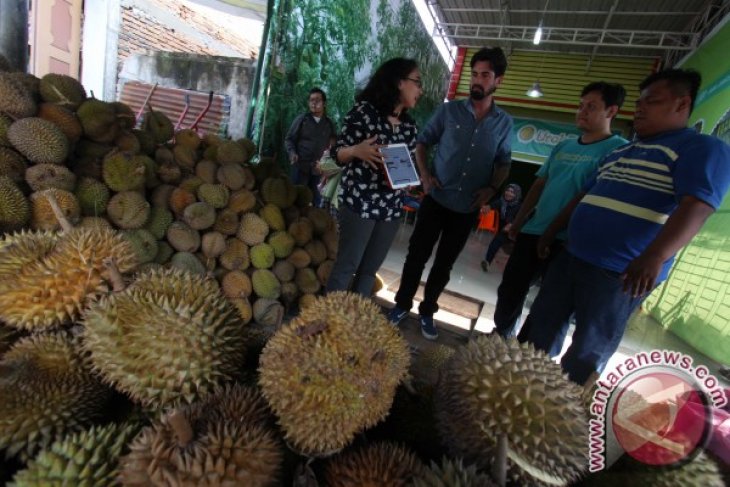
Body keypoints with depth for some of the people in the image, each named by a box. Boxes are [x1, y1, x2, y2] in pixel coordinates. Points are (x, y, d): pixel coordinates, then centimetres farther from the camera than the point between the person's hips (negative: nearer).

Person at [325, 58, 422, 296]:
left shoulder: (409, 125, 12)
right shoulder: (365, 110, -6)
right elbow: (338, 153, -4)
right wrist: (357, 151, -25)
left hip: (391, 208, 6)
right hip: (359, 202, -6)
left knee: (369, 270, 13)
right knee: (346, 266, 0)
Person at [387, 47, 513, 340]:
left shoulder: (504, 123, 4)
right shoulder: (449, 111, -1)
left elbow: (504, 162, 12)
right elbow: (422, 141, 5)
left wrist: (492, 188, -6)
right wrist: (424, 174, -9)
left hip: (468, 209, 1)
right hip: (436, 200, -1)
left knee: (444, 264, 11)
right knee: (417, 255, 5)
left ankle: (427, 311, 28)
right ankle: (402, 304, 24)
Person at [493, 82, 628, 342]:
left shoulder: (618, 150, -6)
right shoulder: (562, 147, 13)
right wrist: (518, 222, 13)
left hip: (568, 241, -6)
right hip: (533, 232, 6)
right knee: (510, 290, 13)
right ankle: (501, 337, 35)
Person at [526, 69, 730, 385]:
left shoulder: (702, 149, -4)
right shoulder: (620, 153, 20)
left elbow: (697, 206, -19)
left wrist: (654, 257, -33)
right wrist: (553, 230, 21)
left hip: (620, 273, -8)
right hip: (571, 256, 8)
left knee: (586, 352, 2)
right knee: (541, 322, 15)